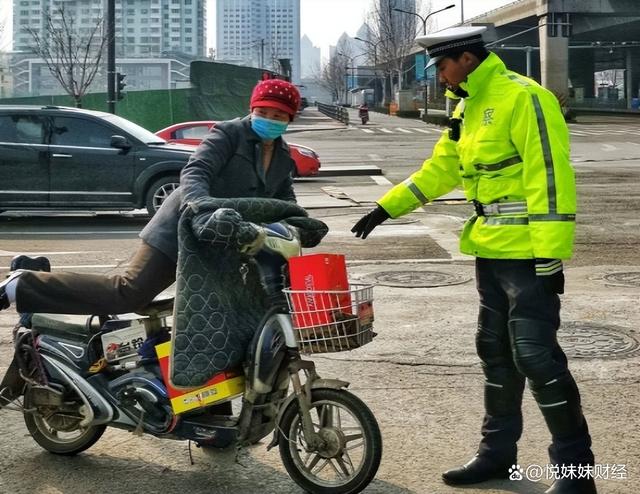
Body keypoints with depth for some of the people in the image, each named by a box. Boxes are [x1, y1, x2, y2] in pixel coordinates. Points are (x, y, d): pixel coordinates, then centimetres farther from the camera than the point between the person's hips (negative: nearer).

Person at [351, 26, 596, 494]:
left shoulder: (523, 98, -15)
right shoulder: (469, 108, 14)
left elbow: (551, 178, -20)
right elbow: (440, 169, 25)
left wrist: (550, 255, -23)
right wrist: (386, 207, 24)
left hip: (528, 253, -9)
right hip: (491, 251, 9)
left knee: (536, 357, -9)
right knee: (496, 352, 15)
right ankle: (498, 451, 27)